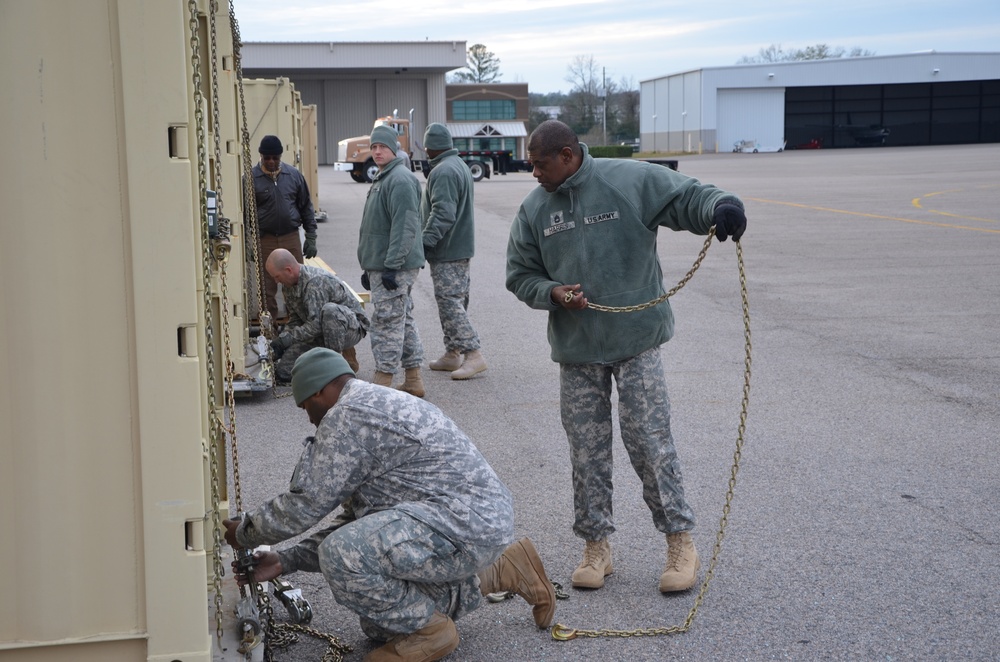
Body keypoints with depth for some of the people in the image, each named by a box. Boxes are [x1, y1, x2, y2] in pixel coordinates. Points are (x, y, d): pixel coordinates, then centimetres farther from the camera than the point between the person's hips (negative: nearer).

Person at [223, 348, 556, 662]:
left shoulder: (346, 417, -12)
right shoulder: (375, 405, 22)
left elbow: (306, 505, -11)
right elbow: (356, 520, 23)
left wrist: (246, 533, 8)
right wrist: (286, 561, 19)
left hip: (465, 523, -11)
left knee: (341, 556, -25)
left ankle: (428, 630, -3)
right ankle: (499, 572, 21)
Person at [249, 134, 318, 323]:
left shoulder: (294, 175, 5)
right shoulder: (252, 178, -2)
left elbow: (306, 207, 9)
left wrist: (311, 238, 6)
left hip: (291, 238, 2)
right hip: (264, 241, -2)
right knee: (267, 289, 3)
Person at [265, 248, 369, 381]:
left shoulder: (315, 281, -27)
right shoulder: (288, 285, 2)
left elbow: (316, 324, -31)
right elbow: (295, 320, 9)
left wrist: (284, 340, -27)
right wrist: (278, 341, -6)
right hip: (318, 334, 8)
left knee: (329, 310, -42)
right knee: (284, 371, -7)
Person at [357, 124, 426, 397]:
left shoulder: (400, 180, -15)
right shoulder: (383, 178, 18)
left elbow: (405, 228, -23)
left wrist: (391, 266, -26)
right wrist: (369, 268, 23)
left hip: (393, 268, -11)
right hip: (381, 265, 11)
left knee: (387, 322, -8)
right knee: (403, 321, 13)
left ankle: (383, 382, -4)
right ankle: (413, 381, 19)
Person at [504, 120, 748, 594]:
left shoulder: (631, 180, -7)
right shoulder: (534, 209, 5)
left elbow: (688, 197, -8)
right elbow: (520, 275, 11)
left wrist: (721, 206, -31)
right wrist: (552, 293, -10)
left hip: (636, 341, -4)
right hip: (575, 347, 4)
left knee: (650, 441, -3)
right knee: (586, 451, 9)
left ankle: (680, 541, 11)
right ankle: (596, 546, 22)